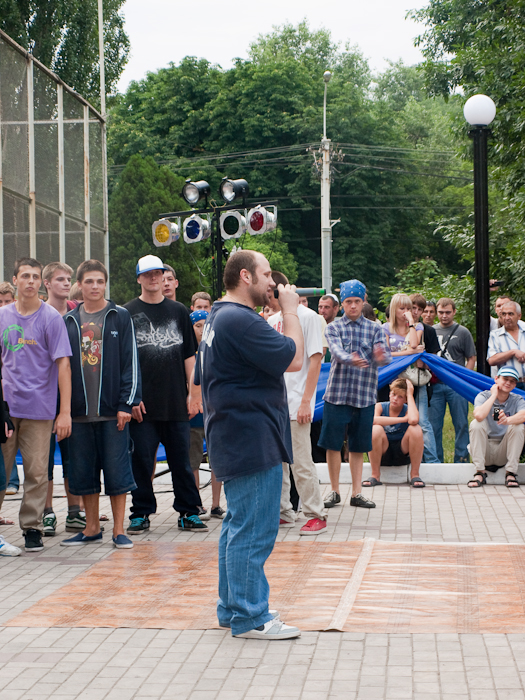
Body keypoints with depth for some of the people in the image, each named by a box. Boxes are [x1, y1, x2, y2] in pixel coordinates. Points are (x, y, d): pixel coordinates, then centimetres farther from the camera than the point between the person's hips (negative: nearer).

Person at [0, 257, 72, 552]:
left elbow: (63, 364, -7)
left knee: (37, 472, 2)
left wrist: (65, 411, -12)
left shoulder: (51, 317, -4)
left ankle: (32, 528, 11)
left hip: (39, 408, -3)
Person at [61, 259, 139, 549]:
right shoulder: (69, 321, 10)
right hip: (80, 410, 3)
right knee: (83, 471, 7)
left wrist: (126, 404, -9)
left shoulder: (120, 317, 1)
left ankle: (119, 530, 8)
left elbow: (130, 362, -2)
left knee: (117, 470, -1)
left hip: (112, 409, -3)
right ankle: (92, 528, 18)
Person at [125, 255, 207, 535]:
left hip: (175, 402, 2)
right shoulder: (128, 312, 3)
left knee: (181, 460, 5)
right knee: (141, 461, 2)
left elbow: (189, 355, 11)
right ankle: (141, 514, 12)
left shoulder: (178, 311, 10)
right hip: (142, 404, -2)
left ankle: (189, 513, 13)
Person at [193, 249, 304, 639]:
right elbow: (294, 359, -18)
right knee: (254, 529, -7)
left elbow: (202, 383, 23)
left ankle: (233, 607, 25)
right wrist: (290, 310, -7)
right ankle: (250, 617, -2)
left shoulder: (218, 319, 17)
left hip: (234, 441, 11)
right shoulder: (241, 321, -18)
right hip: (254, 442, -11)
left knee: (239, 526, 17)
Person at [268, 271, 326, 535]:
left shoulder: (306, 316, -5)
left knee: (300, 462, -8)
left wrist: (306, 401, -14)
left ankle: (316, 515, 1)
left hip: (295, 403, -7)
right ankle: (283, 513, 18)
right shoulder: (271, 321, 16)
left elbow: (315, 359, -9)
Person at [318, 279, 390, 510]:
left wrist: (380, 357, -32)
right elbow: (337, 351, -15)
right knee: (333, 444, 1)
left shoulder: (375, 329, 8)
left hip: (364, 395, 1)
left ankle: (356, 493, 15)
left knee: (358, 447, 7)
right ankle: (335, 491, 14)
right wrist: (351, 359, -37)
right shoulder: (333, 327, 4)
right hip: (337, 393, -1)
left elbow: (385, 355, -6)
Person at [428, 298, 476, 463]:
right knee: (434, 425, 4)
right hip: (435, 385, 2)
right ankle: (435, 460, 12)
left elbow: (471, 359, 5)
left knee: (461, 424, 0)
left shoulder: (463, 332, 5)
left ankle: (461, 458, 7)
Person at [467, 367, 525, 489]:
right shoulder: (483, 396, -4)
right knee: (476, 424, -24)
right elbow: (479, 415, -28)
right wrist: (494, 395, -18)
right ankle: (480, 472, -22)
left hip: (504, 451, 1)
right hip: (484, 450, -1)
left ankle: (511, 473, -16)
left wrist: (507, 420, -48)